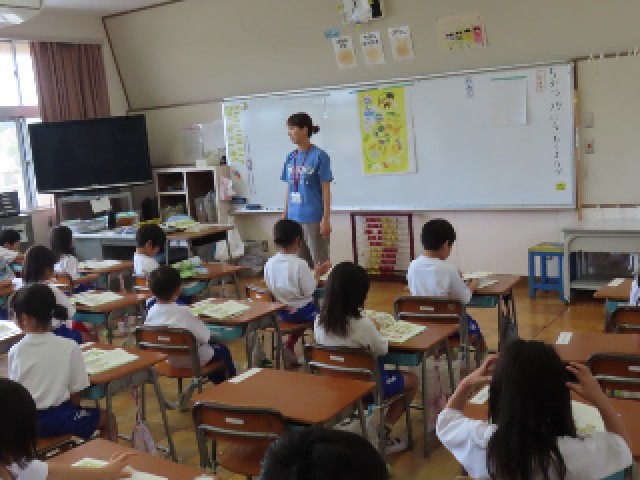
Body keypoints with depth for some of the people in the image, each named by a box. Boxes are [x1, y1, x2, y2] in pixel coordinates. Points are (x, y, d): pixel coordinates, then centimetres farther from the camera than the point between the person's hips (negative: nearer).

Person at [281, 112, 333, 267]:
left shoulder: (319, 156, -7)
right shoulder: (290, 158, 9)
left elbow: (326, 190, -8)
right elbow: (288, 189, 14)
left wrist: (326, 219, -12)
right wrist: (284, 216, 12)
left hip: (314, 218, -6)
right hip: (294, 218, 6)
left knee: (320, 263, 1)